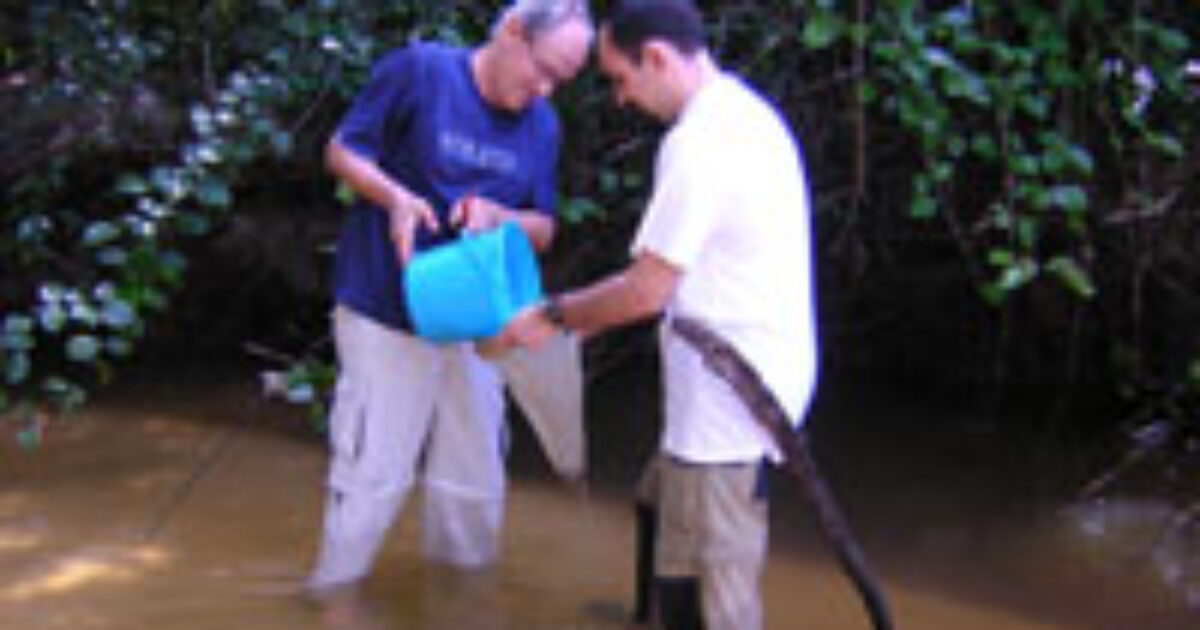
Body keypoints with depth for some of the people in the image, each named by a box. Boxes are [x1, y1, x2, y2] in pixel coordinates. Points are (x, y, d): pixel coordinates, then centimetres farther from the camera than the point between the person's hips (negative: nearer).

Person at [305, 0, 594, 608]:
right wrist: (394, 196, -23)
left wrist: (497, 215, -13)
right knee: (371, 472, 1)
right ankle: (331, 593, 20)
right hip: (385, 317, -5)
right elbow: (342, 151, -5)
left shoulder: (543, 124, 2)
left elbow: (543, 230, 8)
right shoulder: (419, 70, -12)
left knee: (474, 478, 13)